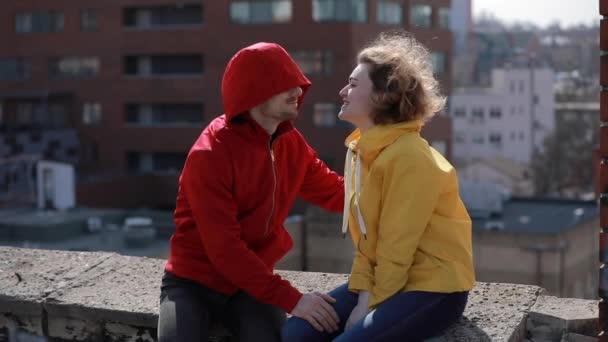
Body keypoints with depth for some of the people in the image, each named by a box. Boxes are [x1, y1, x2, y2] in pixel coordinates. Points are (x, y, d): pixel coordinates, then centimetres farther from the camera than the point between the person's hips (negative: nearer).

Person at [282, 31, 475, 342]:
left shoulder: (409, 157, -20)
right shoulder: (362, 150, 7)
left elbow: (397, 248, -19)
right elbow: (366, 239, 8)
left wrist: (373, 305, -12)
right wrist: (363, 295, -4)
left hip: (433, 285, -8)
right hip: (384, 278, 8)